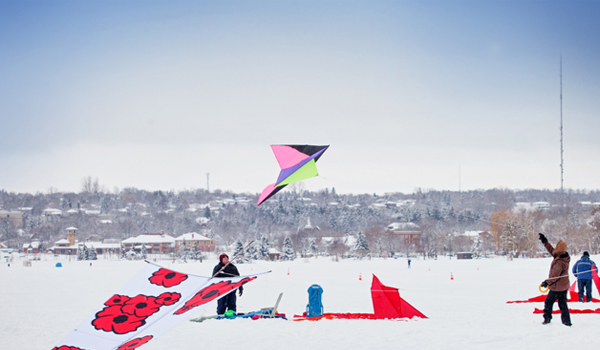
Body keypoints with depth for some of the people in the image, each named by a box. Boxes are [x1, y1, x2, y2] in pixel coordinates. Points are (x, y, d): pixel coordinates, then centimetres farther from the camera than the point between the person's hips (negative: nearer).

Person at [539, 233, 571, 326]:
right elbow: (552, 251, 16)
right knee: (563, 304, 11)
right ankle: (567, 321, 9)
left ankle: (547, 318, 9)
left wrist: (547, 282, -9)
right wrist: (545, 242, 16)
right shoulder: (565, 257, 2)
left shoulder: (559, 262, -26)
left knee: (548, 302, 7)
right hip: (564, 286, 9)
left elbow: (555, 275, -22)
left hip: (557, 287, -9)